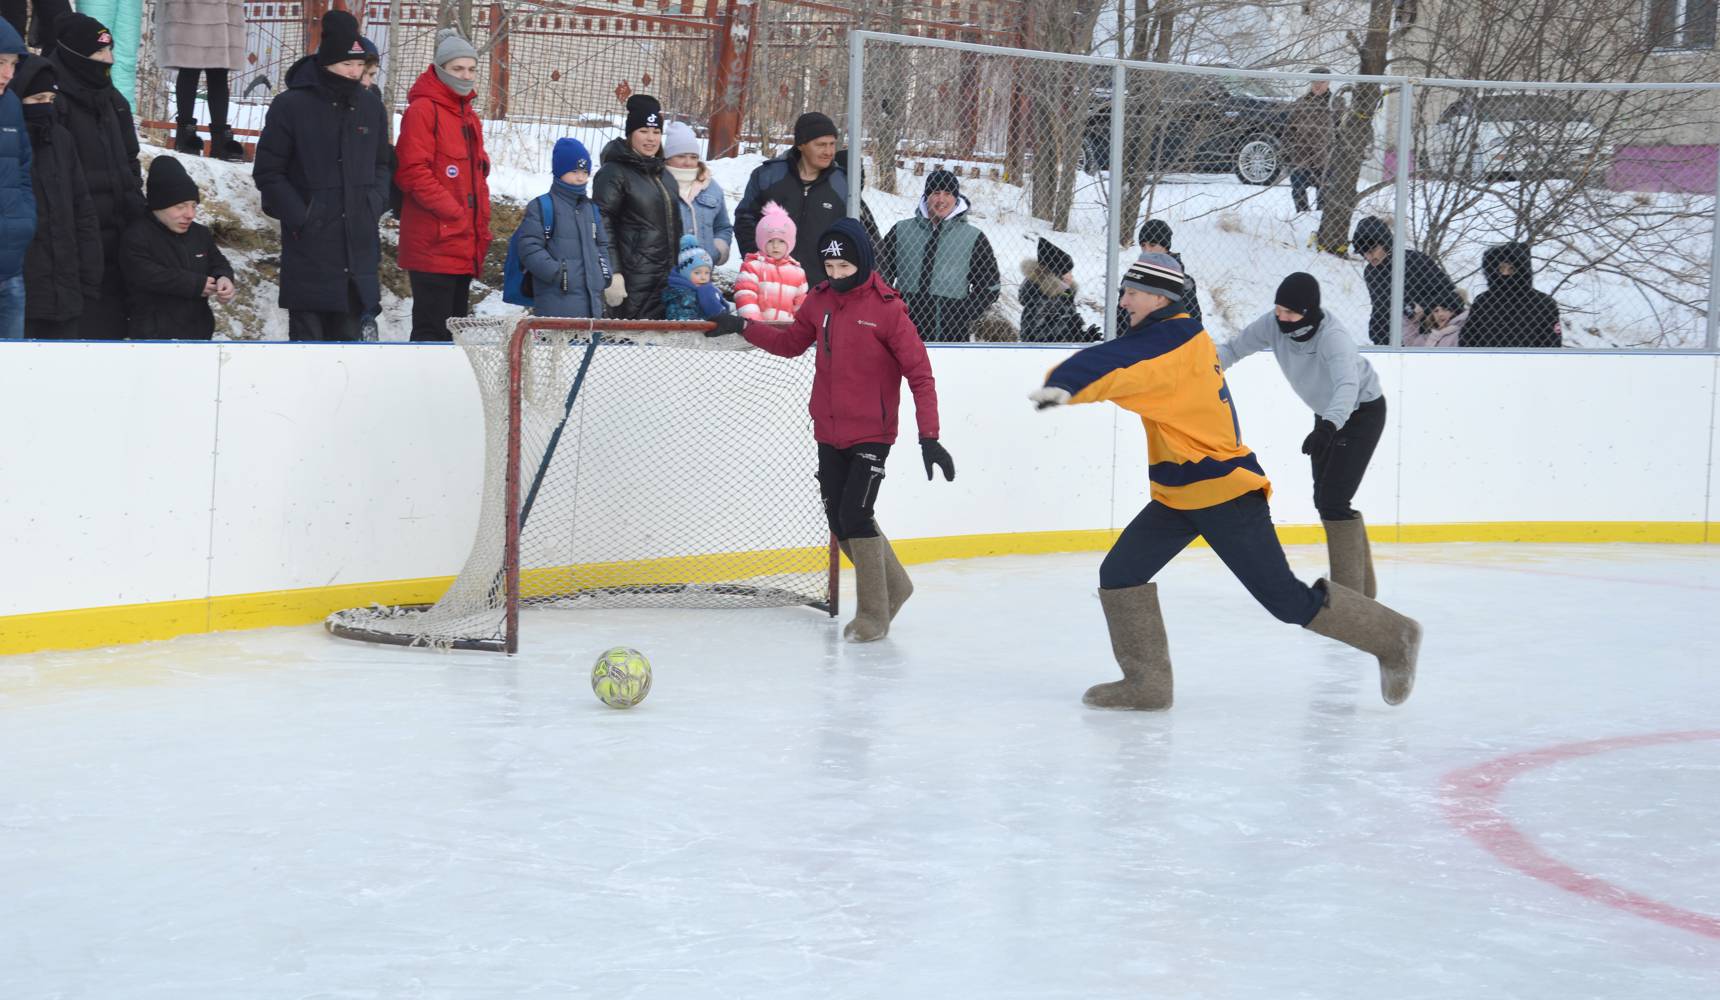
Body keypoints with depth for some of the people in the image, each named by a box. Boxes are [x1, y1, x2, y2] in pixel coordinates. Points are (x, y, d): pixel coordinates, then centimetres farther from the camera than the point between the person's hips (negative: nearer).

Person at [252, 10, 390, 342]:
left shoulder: (370, 106, 8)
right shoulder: (291, 106, -7)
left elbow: (382, 164, 20)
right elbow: (268, 173, -4)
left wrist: (375, 205, 3)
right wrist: (300, 218, -11)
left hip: (359, 247, 5)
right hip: (309, 249, -5)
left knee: (347, 332, 13)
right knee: (307, 335, -2)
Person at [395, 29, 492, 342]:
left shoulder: (469, 117, 19)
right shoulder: (423, 110, -7)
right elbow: (412, 172, -15)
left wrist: (481, 231, 14)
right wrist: (452, 212, -15)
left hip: (464, 249, 9)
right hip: (433, 244, -9)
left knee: (452, 330, 10)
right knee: (431, 329, -9)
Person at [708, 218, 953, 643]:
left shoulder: (886, 309, -15)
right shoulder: (820, 300, 2)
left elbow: (920, 373, -15)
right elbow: (790, 343, 18)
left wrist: (929, 437, -20)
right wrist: (743, 327, 6)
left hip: (870, 434, -6)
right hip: (829, 433, 6)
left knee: (855, 517, -12)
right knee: (839, 521, 10)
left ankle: (873, 615, 1)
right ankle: (893, 587, 31)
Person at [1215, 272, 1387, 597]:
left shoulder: (1333, 335, -38)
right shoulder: (1274, 324, -18)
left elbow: (1348, 385, -52)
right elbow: (1235, 347, -12)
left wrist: (1328, 426, -68)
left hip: (1363, 411, -8)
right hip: (1328, 413, 8)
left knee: (1334, 500, -18)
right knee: (1324, 499, 13)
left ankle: (1348, 591, -12)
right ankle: (1361, 586, 27)